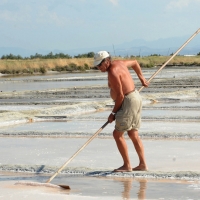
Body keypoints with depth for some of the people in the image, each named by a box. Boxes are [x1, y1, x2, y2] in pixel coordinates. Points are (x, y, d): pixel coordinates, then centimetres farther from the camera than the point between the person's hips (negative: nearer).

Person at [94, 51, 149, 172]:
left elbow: (120, 96, -20)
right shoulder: (118, 63, 10)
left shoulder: (112, 72, -19)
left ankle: (127, 165, -4)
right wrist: (141, 78, 36)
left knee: (117, 134, -5)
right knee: (133, 135, 11)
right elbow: (134, 63, 29)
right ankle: (143, 164, 10)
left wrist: (113, 113, -11)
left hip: (129, 102, -10)